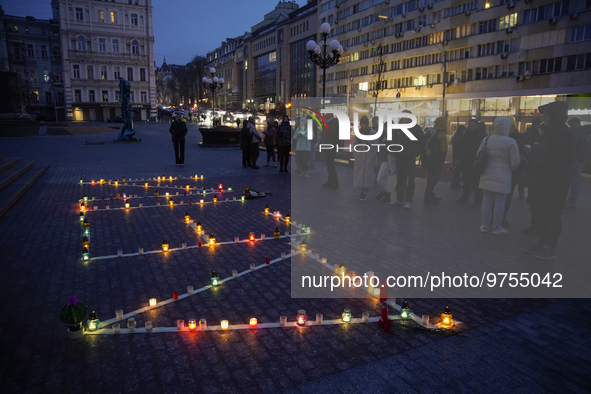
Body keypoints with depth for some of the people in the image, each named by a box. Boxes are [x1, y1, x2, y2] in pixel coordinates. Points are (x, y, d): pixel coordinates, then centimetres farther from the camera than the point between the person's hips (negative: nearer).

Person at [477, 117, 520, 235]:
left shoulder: (486, 140, 2)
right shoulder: (511, 142, -9)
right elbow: (515, 163, -8)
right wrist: (510, 170, 12)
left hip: (487, 175, 4)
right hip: (502, 176, -4)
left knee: (487, 199, 12)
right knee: (500, 201, 4)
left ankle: (484, 225, 17)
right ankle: (497, 228, 12)